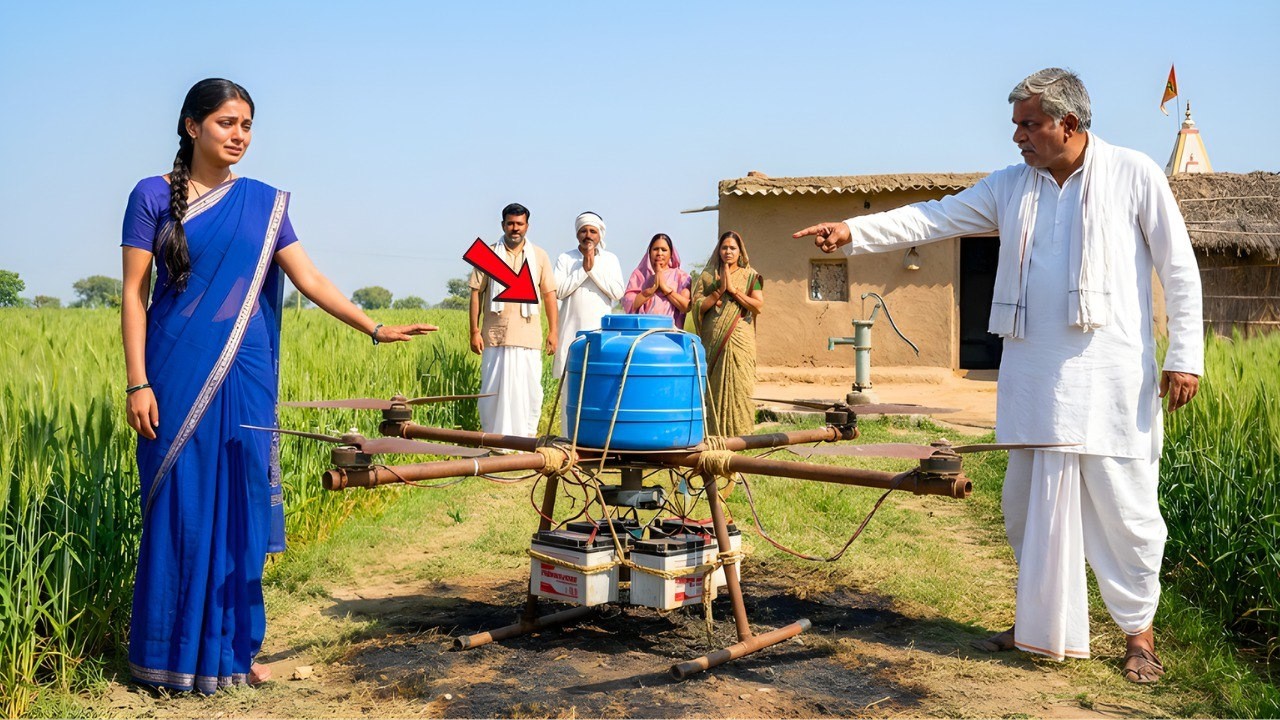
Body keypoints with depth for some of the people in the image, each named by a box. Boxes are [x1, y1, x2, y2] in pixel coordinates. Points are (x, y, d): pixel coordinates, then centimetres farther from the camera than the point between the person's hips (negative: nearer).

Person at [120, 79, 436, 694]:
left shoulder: (263, 203, 9)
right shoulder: (153, 197, 1)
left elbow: (310, 280, 4)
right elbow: (133, 294, -2)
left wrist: (374, 328, -6)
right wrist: (138, 383, -9)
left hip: (243, 376, 3)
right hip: (177, 374, -3)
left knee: (240, 506, 5)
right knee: (180, 508, 1)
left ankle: (230, 648, 17)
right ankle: (171, 652, 15)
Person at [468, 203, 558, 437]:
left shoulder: (539, 256, 8)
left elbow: (549, 294, 9)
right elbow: (476, 293, 5)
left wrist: (553, 331, 3)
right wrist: (474, 331, -1)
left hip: (528, 336, 1)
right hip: (495, 336, 0)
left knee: (530, 389, 0)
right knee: (492, 389, 2)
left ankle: (528, 436, 12)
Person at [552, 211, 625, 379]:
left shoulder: (610, 259, 9)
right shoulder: (565, 259, 7)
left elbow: (618, 293, -3)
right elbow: (559, 291, -5)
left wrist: (594, 269, -8)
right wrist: (584, 269, -9)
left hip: (601, 330, 0)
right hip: (572, 330, 0)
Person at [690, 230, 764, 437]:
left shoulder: (750, 276, 9)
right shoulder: (707, 276, 12)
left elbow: (759, 306, -3)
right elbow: (697, 305, 3)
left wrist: (733, 289, -6)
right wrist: (719, 290, -7)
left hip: (739, 341, -1)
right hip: (713, 341, 1)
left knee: (738, 387, -5)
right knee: (713, 389, -2)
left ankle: (739, 435, -1)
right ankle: (714, 436, 2)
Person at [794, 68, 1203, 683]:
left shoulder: (1134, 175, 0)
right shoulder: (1010, 187, 11)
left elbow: (1179, 269, 1)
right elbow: (935, 218, 6)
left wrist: (1185, 354, -4)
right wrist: (854, 231, -5)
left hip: (1111, 377, -4)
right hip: (1036, 376, 4)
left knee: (1124, 504, 1)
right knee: (1029, 504, 9)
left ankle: (1139, 631, 19)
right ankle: (1041, 625, 25)